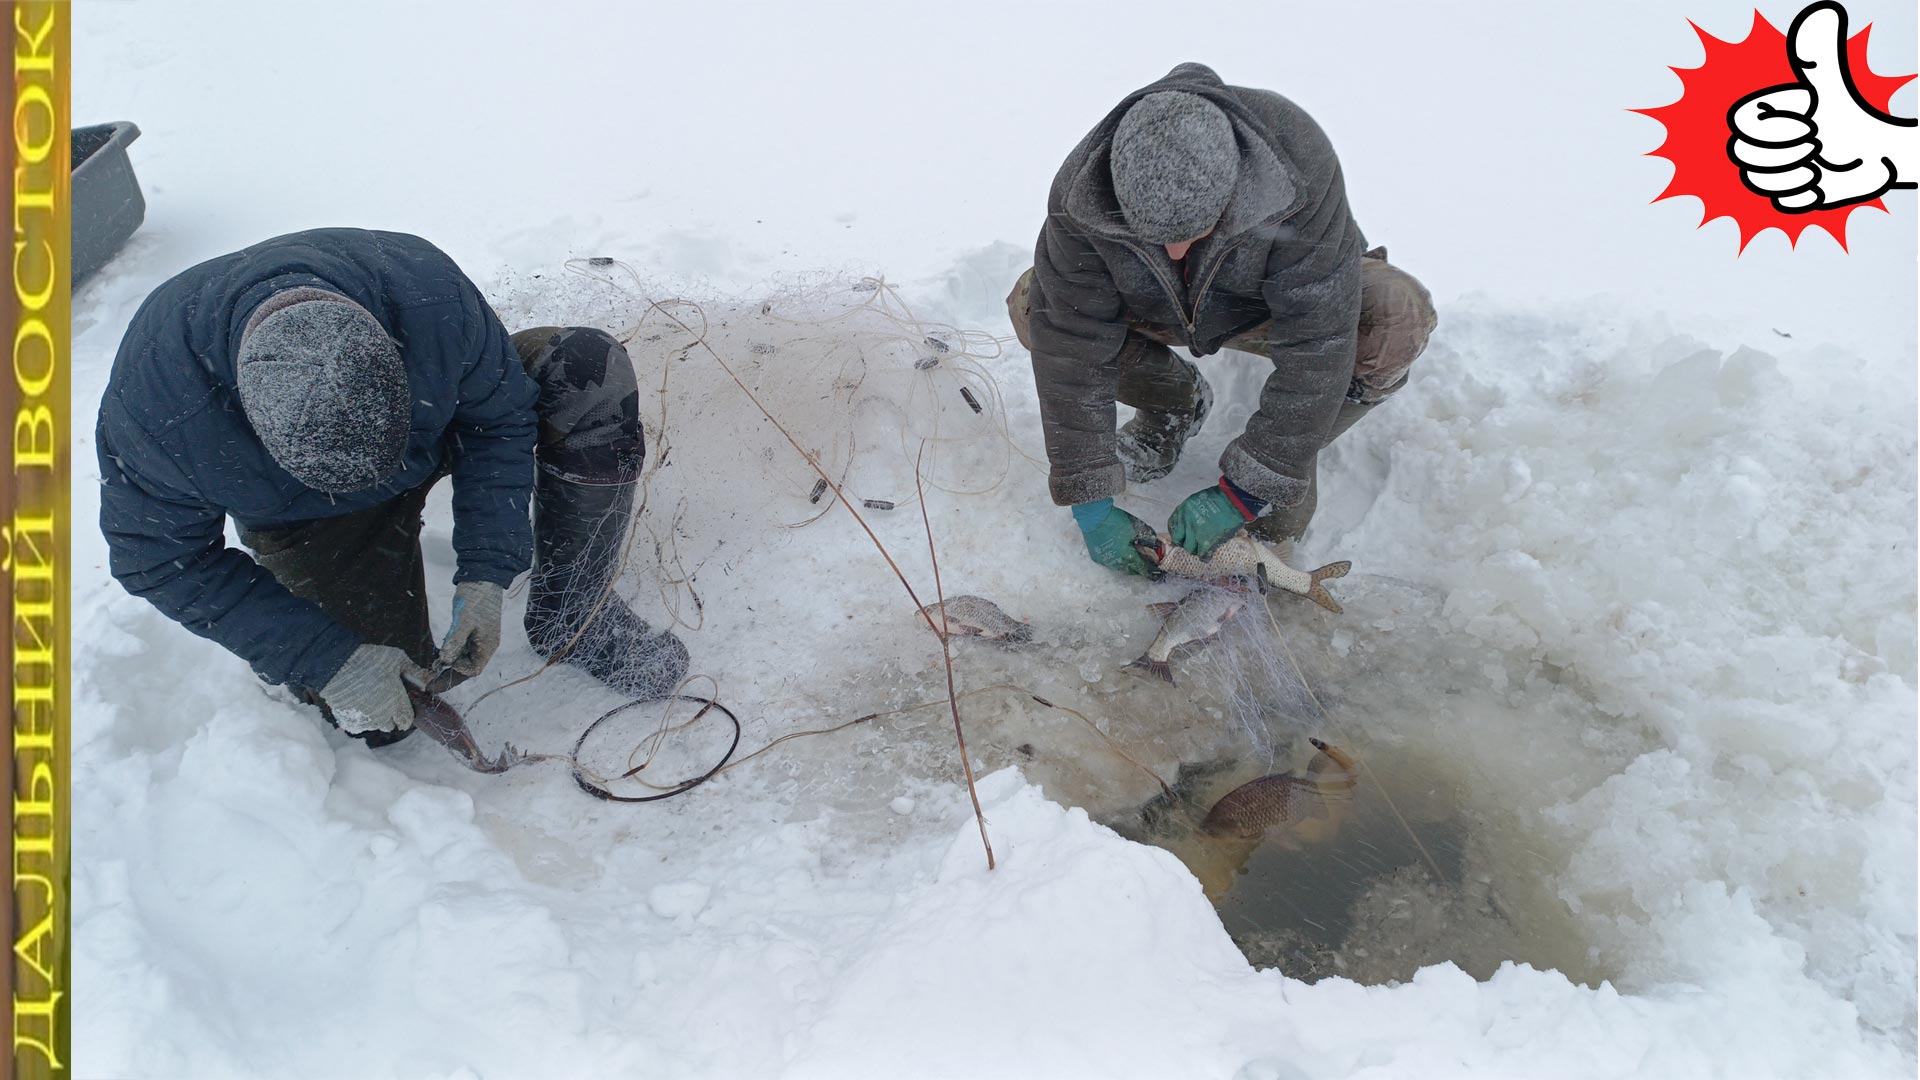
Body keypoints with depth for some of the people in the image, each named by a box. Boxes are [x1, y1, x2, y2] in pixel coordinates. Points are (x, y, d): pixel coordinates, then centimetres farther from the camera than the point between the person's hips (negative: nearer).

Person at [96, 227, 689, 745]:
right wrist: (329, 664, -27)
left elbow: (501, 417, -19)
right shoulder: (156, 400, -37)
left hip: (439, 425, 1)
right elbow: (160, 561, -22)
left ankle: (574, 619, -13)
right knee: (376, 720, -13)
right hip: (308, 520, -1)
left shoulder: (429, 293, -37)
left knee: (589, 369, -26)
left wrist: (484, 577, -26)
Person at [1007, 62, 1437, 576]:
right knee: (1033, 307, -23)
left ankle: (1288, 475, -7)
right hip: (1154, 311, 2)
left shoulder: (1299, 169, -39)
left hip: (1273, 302, -2)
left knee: (1397, 318, -32)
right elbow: (1071, 346, -28)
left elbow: (1316, 346, -37)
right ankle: (1173, 403, 3)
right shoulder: (1081, 194, -33)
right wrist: (1089, 504, -29)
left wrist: (1244, 490, -37)